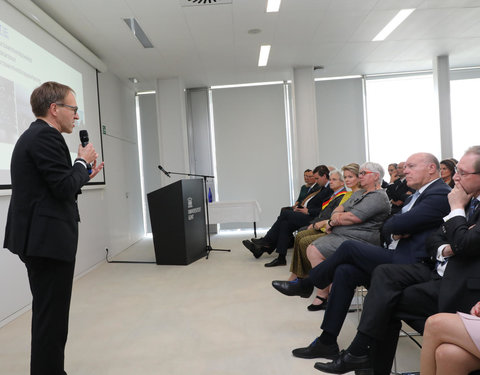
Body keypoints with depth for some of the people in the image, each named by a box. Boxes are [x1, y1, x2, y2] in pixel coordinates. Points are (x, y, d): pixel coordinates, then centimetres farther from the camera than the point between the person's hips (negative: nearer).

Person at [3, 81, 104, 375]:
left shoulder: (33, 135, 17)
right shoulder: (47, 137, -15)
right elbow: (64, 188, -22)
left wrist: (83, 176, 17)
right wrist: (83, 161, -7)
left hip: (38, 238, 11)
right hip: (49, 240, -11)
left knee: (48, 314, 19)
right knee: (52, 315, 0)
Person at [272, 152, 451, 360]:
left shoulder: (440, 195, -11)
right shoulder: (416, 195, 21)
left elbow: (398, 224, -21)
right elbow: (386, 228, 16)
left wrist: (394, 225, 2)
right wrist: (394, 231, -6)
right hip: (395, 258, 9)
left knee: (349, 247, -16)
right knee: (344, 272, -9)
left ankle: (305, 284, 7)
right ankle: (327, 342, -3)